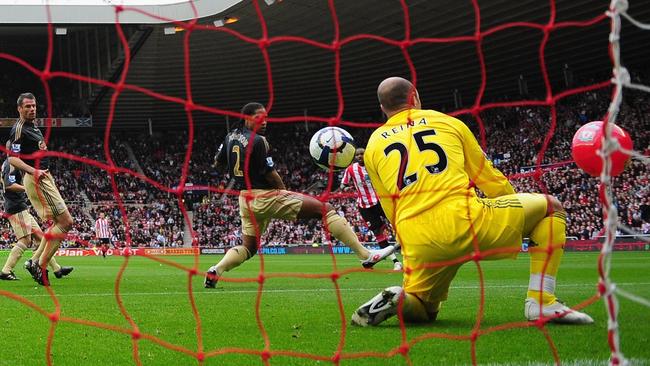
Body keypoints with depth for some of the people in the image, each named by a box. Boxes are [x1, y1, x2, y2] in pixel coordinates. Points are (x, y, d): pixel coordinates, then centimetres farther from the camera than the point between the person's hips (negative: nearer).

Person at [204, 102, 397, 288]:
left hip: (245, 200, 8)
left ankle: (215, 271, -4)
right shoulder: (257, 141, -17)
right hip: (266, 196, -8)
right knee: (325, 209, -6)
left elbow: (217, 163, 20)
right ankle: (366, 255, -9)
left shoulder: (231, 137, 7)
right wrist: (284, 192, 3)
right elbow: (270, 174, -14)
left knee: (248, 248, 22)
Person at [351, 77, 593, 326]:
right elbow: (490, 179, 24)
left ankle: (398, 298, -8)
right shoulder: (447, 122, 18)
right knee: (550, 206, 17)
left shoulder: (373, 146, 20)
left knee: (422, 310, 29)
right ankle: (542, 303, 3)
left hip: (418, 242, 3)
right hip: (464, 219, -3)